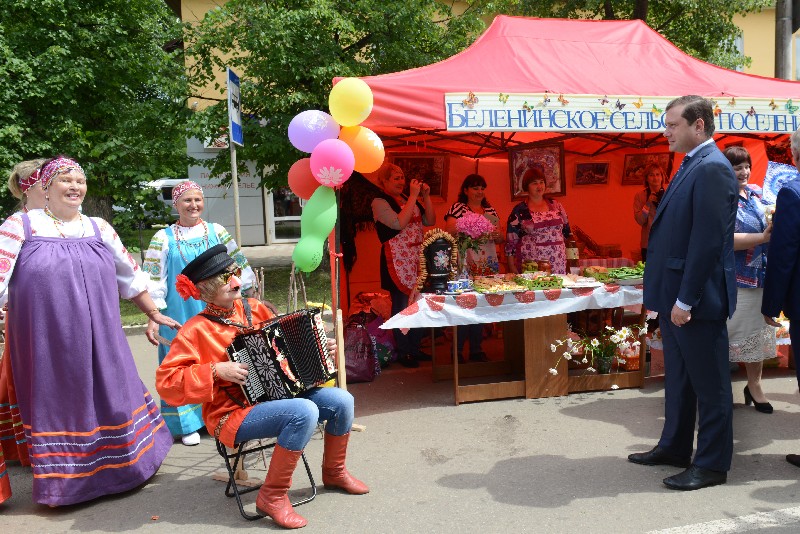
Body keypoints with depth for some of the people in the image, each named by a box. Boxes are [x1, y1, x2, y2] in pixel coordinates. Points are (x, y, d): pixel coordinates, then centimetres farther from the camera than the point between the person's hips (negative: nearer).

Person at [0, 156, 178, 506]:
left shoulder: (99, 228, 9)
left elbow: (129, 275, 16)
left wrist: (153, 312, 19)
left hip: (98, 340, 3)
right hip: (49, 343, -3)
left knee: (111, 397, 13)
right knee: (60, 405, 8)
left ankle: (126, 465, 32)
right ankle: (67, 479, 27)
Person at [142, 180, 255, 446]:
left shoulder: (216, 231, 5)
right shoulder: (164, 238, 0)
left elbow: (238, 265, 9)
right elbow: (153, 281, -3)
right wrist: (153, 319, -8)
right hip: (180, 316, -1)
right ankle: (188, 424, 17)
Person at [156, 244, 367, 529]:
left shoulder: (253, 308, 4)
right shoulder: (196, 330, -13)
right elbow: (166, 382, -17)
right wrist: (216, 371, -25)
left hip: (278, 395, 7)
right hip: (234, 414, -7)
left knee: (341, 400, -8)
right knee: (304, 412, -32)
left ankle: (334, 472, 18)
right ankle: (273, 496, -14)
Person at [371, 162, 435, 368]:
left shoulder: (408, 199, 16)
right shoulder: (380, 202, -6)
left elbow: (430, 221, 13)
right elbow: (398, 223, -21)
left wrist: (426, 196, 3)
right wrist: (413, 196, -17)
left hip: (417, 258, 7)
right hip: (397, 260, -7)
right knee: (402, 304, -2)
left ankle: (415, 348, 22)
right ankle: (402, 353, 9)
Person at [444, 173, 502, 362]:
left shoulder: (490, 210, 17)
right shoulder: (457, 208, 3)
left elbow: (500, 239, 18)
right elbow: (449, 231, -9)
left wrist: (496, 235, -3)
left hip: (487, 265, 5)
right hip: (464, 265, -5)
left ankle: (476, 350, 17)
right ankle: (457, 351, 1)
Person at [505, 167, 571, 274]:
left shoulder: (556, 205, 10)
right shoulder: (519, 210, 0)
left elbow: (566, 232, 17)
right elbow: (511, 240, 0)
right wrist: (512, 266, -5)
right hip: (531, 265, -3)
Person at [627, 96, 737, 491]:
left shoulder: (712, 168, -16)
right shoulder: (691, 165, 14)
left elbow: (708, 240, -22)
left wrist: (685, 299, -20)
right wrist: (670, 296, 15)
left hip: (696, 299, -10)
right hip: (675, 295, 10)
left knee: (709, 383, 5)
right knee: (678, 378, 19)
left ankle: (712, 464, 18)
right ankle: (674, 447, 33)